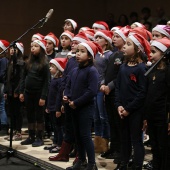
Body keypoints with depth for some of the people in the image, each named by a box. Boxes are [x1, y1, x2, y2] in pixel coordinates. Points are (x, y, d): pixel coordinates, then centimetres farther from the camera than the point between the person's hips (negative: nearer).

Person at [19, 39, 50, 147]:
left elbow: (46, 81, -11)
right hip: (28, 92, 5)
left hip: (38, 93, -5)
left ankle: (39, 138, 9)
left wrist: (43, 97, -16)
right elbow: (23, 77, 12)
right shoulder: (28, 62, 10)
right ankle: (31, 137, 18)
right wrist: (21, 92, 3)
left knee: (39, 116, 3)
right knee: (30, 116, 10)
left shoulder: (44, 63, -7)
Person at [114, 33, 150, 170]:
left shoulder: (141, 68, -12)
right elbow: (118, 87, 10)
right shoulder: (123, 67, 9)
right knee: (124, 139, 15)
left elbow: (142, 93, -15)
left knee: (136, 140, 1)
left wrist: (129, 109, -14)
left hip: (136, 111, -7)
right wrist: (118, 105, -4)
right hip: (123, 111, 7)